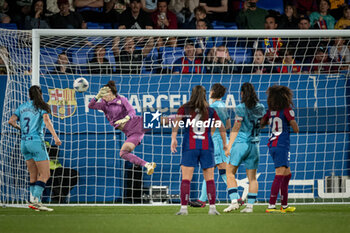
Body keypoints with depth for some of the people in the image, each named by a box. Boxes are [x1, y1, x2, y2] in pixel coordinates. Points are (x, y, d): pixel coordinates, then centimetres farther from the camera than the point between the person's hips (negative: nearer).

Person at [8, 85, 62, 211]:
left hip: (24, 143, 6)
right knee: (45, 174, -6)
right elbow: (47, 121, -16)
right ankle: (36, 200, -19)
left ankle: (33, 201, 4)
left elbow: (11, 121, 6)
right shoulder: (41, 107, 0)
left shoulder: (22, 107, 14)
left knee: (34, 176, 11)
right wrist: (55, 137, -24)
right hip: (36, 141, -6)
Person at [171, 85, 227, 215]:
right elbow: (222, 128, 10)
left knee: (186, 179, -2)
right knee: (209, 179, 6)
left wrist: (173, 138, -18)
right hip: (207, 147, 1)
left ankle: (184, 208, -9)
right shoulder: (210, 111, 9)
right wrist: (224, 143, 20)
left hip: (189, 147, -1)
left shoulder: (184, 109, 4)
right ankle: (212, 207, 1)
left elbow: (177, 122, -13)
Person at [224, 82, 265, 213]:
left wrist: (229, 147, -9)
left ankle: (234, 201, -10)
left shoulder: (241, 108, -9)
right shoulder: (261, 108, 6)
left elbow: (235, 129, -10)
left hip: (241, 143, -5)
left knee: (230, 173, 3)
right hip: (254, 144, 5)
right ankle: (250, 205, 5)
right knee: (252, 177, 8)